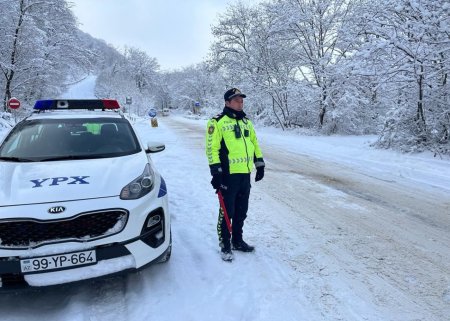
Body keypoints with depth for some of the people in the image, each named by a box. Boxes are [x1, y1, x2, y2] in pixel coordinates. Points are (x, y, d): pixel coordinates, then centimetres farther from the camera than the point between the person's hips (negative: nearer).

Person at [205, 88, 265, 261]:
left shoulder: (246, 122, 16)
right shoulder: (217, 122, -6)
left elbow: (254, 143, 22)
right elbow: (212, 148, -12)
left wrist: (260, 165, 18)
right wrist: (216, 172, -17)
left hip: (245, 174, 7)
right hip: (228, 175, -7)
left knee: (241, 211, 15)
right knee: (227, 212, 1)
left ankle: (237, 241, 30)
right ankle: (225, 246, 14)